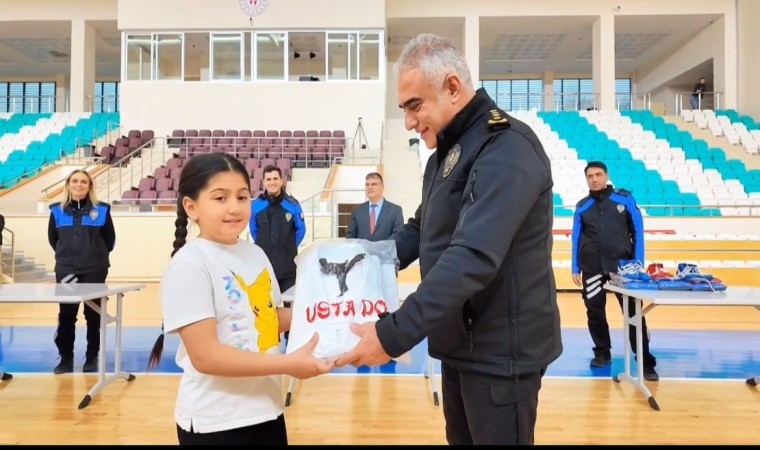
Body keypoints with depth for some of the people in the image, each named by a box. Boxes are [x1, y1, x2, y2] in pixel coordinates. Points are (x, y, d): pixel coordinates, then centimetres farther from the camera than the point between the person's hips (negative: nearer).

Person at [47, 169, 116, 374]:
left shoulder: (101, 210, -2)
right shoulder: (57, 210, 3)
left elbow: (110, 240, 6)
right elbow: (52, 238, 15)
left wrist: (98, 256, 9)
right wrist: (65, 255, 12)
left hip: (94, 271, -1)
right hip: (66, 271, 2)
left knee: (93, 315, 6)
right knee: (66, 316, 5)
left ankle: (92, 357, 18)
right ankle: (66, 359, 17)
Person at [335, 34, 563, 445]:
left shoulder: (507, 148, -21)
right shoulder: (447, 152, 11)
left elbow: (473, 258, -31)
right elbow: (421, 230, 18)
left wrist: (393, 334, -32)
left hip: (501, 349, -9)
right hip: (462, 345, 9)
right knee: (461, 438, 21)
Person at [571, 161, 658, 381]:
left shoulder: (624, 199, 0)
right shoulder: (582, 206, 6)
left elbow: (638, 230, 2)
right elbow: (576, 238, 9)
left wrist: (638, 262, -4)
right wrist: (575, 268, 5)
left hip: (623, 264, -2)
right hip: (592, 267, 2)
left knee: (634, 312, -1)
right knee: (595, 311, 7)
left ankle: (646, 362, 6)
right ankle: (602, 352, 24)